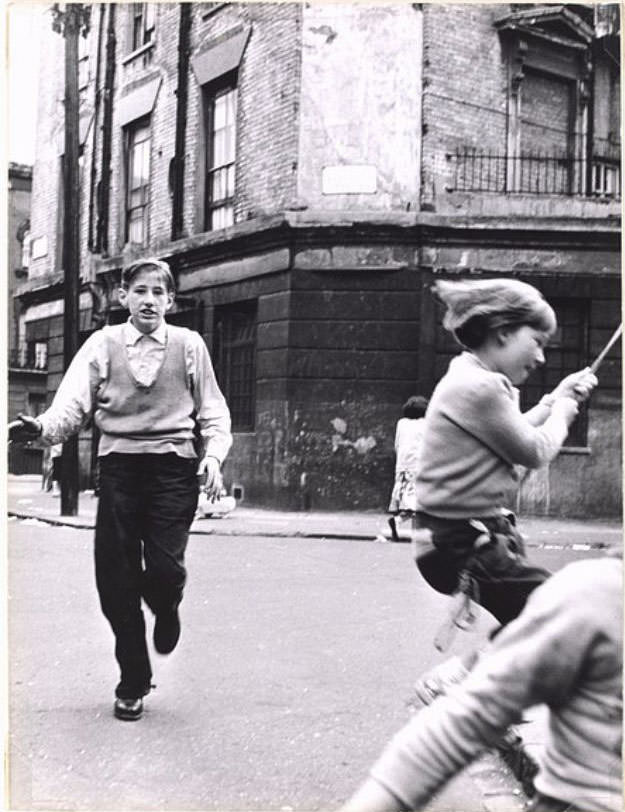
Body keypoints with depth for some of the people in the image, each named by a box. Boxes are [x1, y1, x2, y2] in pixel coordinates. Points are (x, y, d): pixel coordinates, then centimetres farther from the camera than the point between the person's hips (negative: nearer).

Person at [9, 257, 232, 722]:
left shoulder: (189, 345, 7)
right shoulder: (103, 344, 7)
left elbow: (213, 411, 10)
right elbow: (73, 402, -3)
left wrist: (213, 455, -6)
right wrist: (43, 427, -23)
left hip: (173, 468, -1)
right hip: (118, 465, 1)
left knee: (165, 567, -16)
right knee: (115, 578, 0)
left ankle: (166, 610, 25)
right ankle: (133, 683, 18)